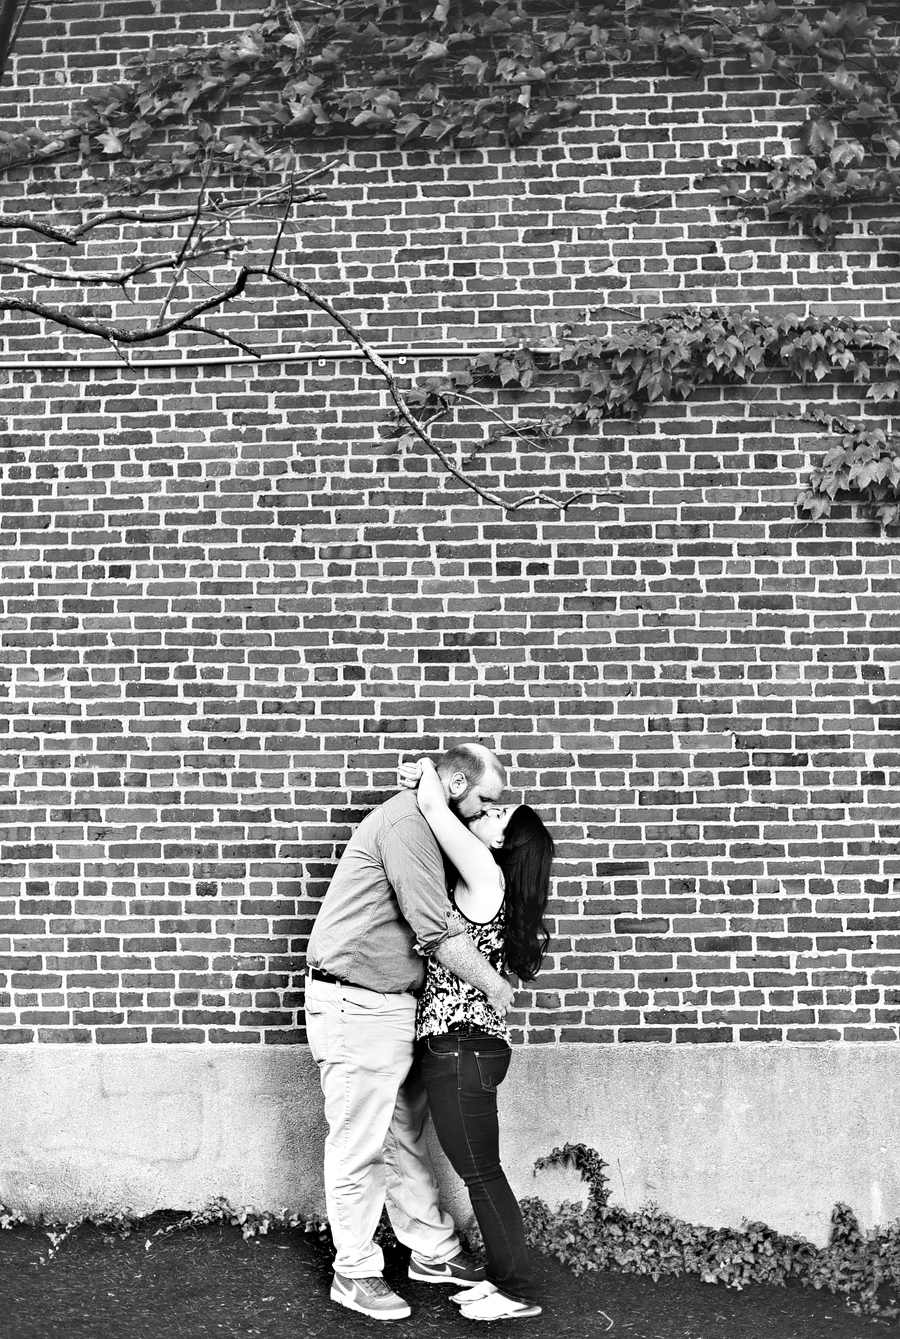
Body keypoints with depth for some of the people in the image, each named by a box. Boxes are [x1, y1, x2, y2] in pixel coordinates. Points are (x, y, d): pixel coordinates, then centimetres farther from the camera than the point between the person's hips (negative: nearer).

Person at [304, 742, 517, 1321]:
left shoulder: (424, 826, 14)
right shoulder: (406, 820, -19)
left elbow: (434, 921, 16)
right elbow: (438, 929, -21)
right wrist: (494, 983, -10)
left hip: (394, 1006, 10)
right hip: (356, 1006, -10)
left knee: (406, 1137, 18)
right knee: (359, 1147, 3)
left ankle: (434, 1251, 29)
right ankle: (355, 1273, 17)